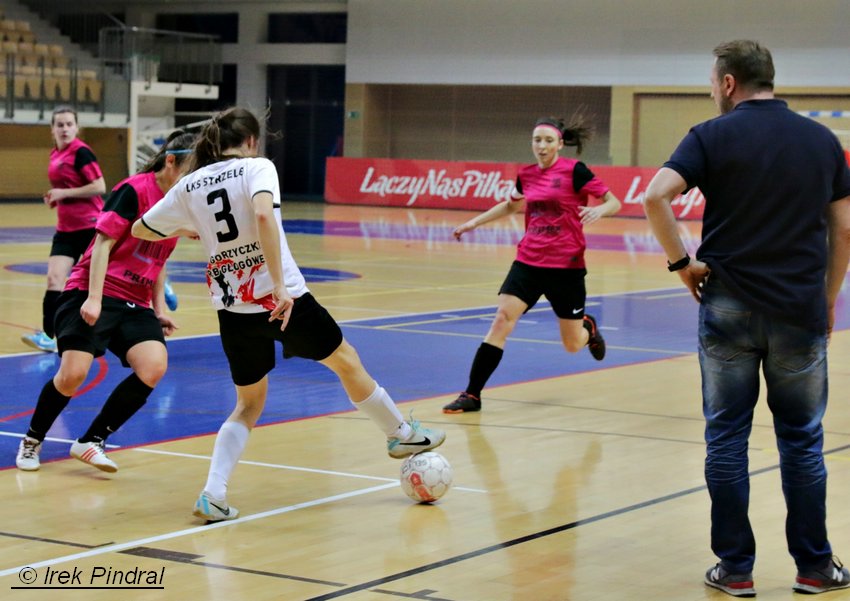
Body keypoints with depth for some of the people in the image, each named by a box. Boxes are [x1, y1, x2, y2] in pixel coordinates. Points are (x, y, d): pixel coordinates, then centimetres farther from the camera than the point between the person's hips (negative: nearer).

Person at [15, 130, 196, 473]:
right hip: (92, 295, -6)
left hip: (136, 303, 6)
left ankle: (91, 441, -4)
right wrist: (93, 298, -20)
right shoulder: (134, 190, -10)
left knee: (154, 367, -18)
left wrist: (159, 309, 17)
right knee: (73, 374, -17)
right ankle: (32, 440, 12)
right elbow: (103, 243, -13)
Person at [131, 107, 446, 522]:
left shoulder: (189, 186, 8)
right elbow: (263, 214, -25)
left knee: (249, 403, 19)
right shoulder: (256, 167, -4)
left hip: (233, 309, 4)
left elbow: (141, 230, 17)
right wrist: (279, 284, -27)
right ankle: (401, 435, 37)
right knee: (345, 360, 20)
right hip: (281, 300, -4)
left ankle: (213, 495, 1)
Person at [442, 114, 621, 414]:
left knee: (572, 345, 8)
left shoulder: (574, 170, -9)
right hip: (528, 262, 3)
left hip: (566, 267, -3)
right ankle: (472, 394, -12)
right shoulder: (527, 175, 6)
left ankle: (588, 327, 47)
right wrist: (474, 221, 25)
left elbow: (614, 203, -9)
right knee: (502, 319, -14)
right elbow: (510, 205, 28)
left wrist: (599, 209, -30)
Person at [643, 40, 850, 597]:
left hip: (728, 306, -2)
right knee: (802, 441, 11)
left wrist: (682, 262, -6)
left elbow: (656, 196, -17)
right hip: (801, 311, 2)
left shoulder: (713, 136, -3)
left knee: (727, 440, 7)